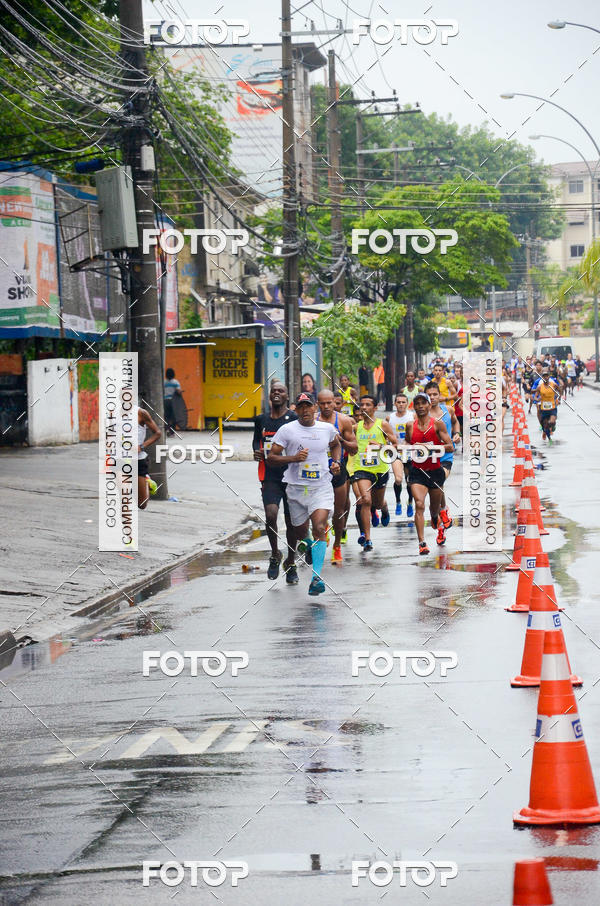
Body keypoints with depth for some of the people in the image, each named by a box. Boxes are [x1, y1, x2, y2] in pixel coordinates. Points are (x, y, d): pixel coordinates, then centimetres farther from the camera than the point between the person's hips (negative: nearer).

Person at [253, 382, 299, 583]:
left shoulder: (295, 420, -2)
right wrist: (257, 452, 4)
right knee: (271, 514, -19)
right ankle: (275, 555, 4)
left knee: (291, 521, 7)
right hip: (269, 475, 1)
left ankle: (291, 563, 23)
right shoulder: (261, 420, 9)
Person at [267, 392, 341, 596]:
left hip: (321, 487, 0)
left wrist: (336, 462, 10)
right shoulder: (287, 430, -3)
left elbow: (335, 445, 29)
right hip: (296, 488, 0)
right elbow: (271, 458, -4)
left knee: (319, 529, -20)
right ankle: (309, 546, 51)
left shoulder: (327, 429, 6)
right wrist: (293, 458, -18)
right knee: (300, 534, 12)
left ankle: (316, 577, -26)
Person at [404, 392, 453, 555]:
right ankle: (422, 543, -23)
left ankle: (435, 519, 56)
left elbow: (450, 447, -9)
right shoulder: (410, 426, 3)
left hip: (435, 470, 0)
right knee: (419, 505, -20)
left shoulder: (437, 424, -5)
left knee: (435, 508, 18)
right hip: (417, 471, 0)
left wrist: (430, 447, -21)